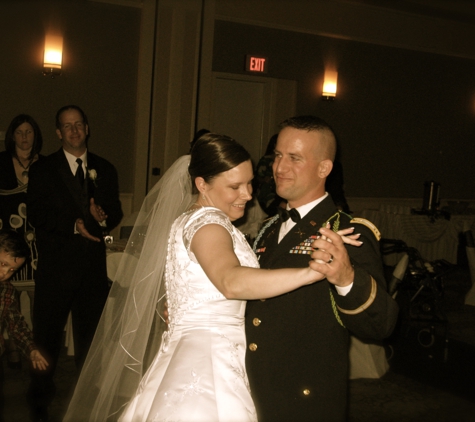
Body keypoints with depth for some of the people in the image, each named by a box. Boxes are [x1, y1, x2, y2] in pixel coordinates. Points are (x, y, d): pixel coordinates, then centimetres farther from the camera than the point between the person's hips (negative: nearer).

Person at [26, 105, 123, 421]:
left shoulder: (105, 169, 11)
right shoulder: (43, 169, 3)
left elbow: (116, 212, 8)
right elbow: (37, 213, -6)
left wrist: (103, 218, -15)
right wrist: (74, 225, -18)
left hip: (93, 264, 2)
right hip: (55, 264, -2)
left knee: (90, 335, 9)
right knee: (48, 335, 4)